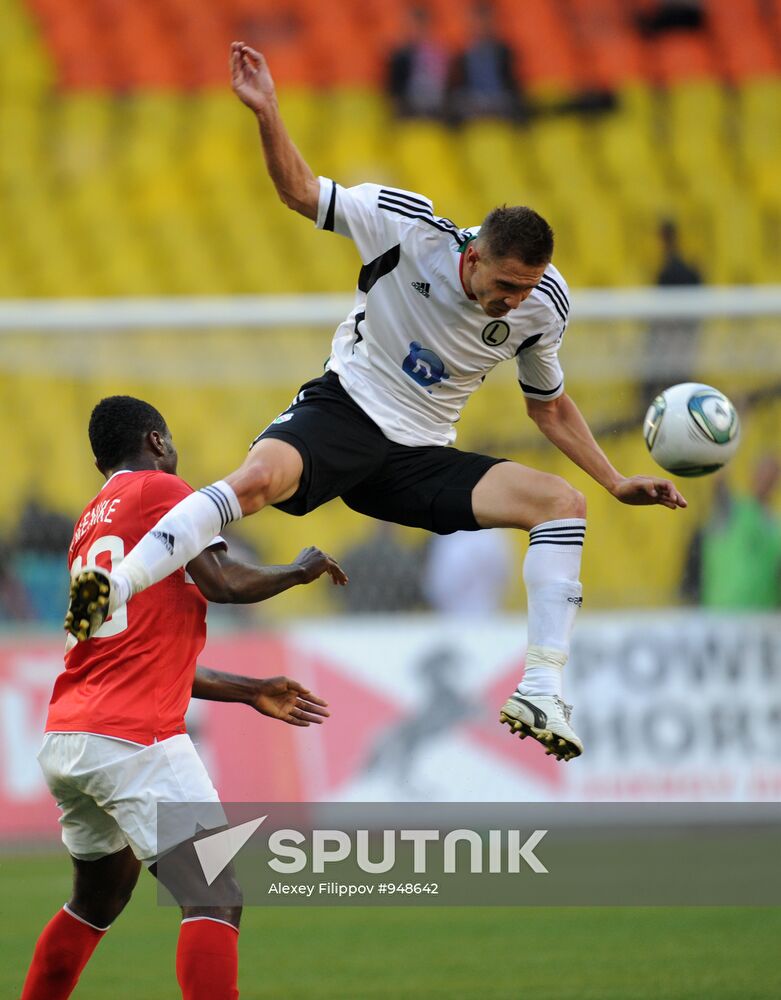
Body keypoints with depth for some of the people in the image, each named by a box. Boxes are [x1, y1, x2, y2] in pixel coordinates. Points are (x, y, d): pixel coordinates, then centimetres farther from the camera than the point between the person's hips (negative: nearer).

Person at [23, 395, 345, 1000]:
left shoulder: (90, 524, 24)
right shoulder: (160, 490, 0)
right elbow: (222, 583, -13)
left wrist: (250, 692, 28)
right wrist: (302, 570, 5)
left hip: (64, 742, 9)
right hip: (135, 740, -9)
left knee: (99, 899, 25)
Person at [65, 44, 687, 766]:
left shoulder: (541, 308, -3)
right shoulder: (410, 228, -14)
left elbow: (549, 407, 16)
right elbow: (301, 193, -4)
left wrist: (616, 480, 10)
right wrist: (266, 112, -20)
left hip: (420, 457, 4)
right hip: (343, 410, -4)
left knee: (562, 502, -15)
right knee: (257, 480, -37)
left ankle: (541, 693, -19)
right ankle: (111, 594, -45)